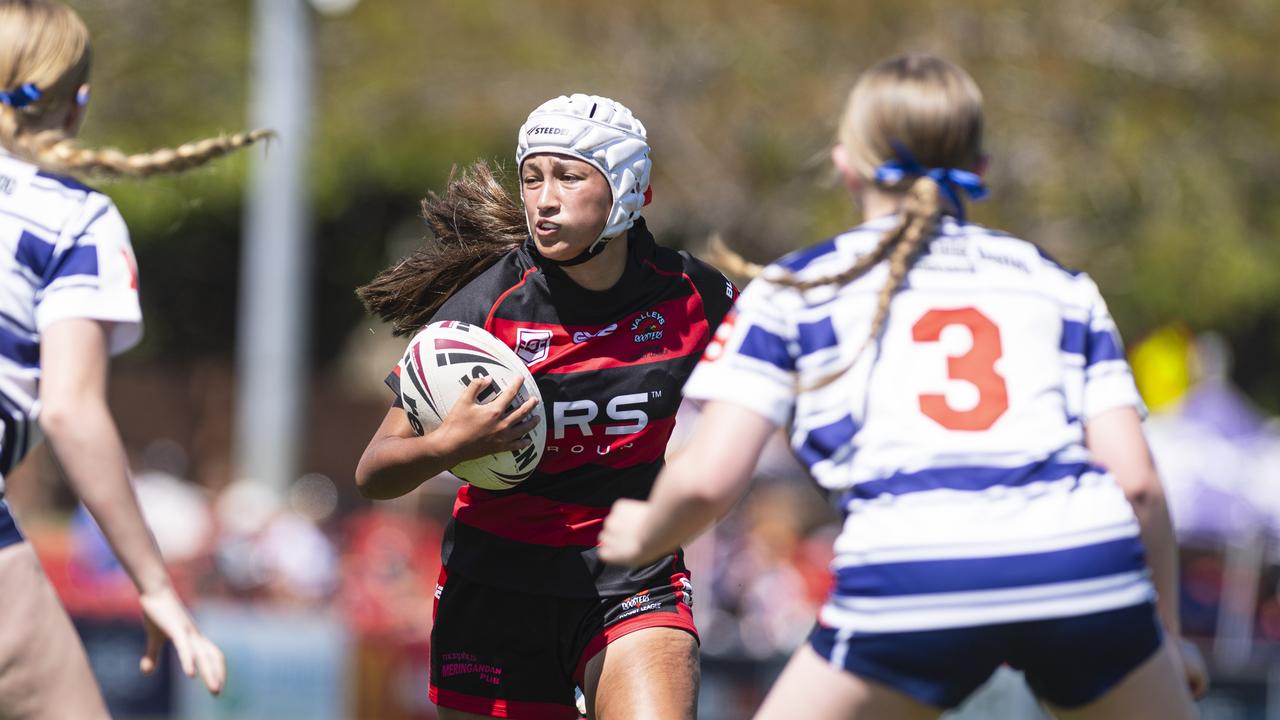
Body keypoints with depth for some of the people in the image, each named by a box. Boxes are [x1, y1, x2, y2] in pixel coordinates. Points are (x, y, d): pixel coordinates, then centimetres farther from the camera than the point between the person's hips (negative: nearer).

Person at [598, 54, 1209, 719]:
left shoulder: (795, 288, 20)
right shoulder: (1063, 287, 25)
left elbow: (707, 479, 10)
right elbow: (1138, 481, 14)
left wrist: (644, 535, 32)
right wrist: (1169, 636, 26)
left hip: (910, 584, -2)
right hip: (1089, 560, 2)